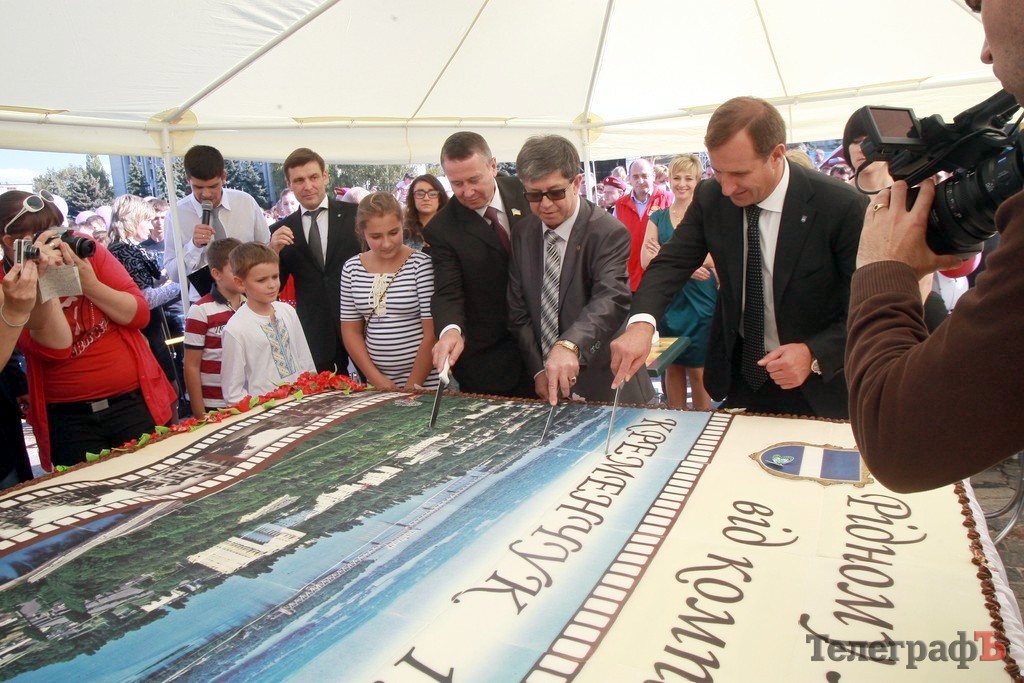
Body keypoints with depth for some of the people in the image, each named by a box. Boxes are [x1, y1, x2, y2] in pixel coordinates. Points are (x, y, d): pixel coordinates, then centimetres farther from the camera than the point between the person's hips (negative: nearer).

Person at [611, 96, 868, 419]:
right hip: (738, 375, 3)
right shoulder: (710, 197, -9)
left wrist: (814, 355, -29)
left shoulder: (842, 206, -20)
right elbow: (671, 262, -12)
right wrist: (641, 324, -31)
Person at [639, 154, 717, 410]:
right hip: (667, 301, 3)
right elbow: (646, 259, -4)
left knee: (697, 370, 2)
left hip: (699, 301, -3)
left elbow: (717, 259, -12)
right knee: (672, 367, 10)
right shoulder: (658, 218, 9)